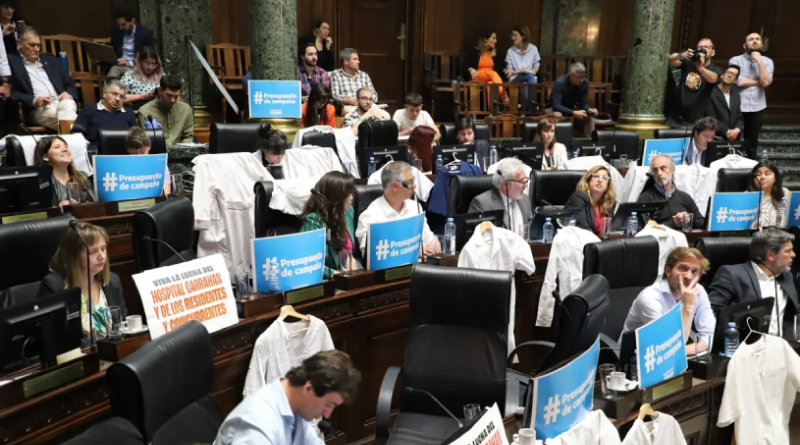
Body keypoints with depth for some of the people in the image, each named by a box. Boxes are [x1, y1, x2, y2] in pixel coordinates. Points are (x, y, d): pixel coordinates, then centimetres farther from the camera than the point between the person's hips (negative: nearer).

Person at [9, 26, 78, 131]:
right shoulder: (11, 61, 12)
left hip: (62, 102, 3)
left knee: (68, 106, -34)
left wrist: (69, 94, -1)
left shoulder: (51, 60, 25)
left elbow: (69, 85, 24)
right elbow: (10, 92, 2)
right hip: (38, 108, -3)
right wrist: (33, 100, -16)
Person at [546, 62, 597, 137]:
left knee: (590, 116, -19)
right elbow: (556, 106, -34)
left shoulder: (585, 83, -13)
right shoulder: (560, 82, -29)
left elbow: (584, 103, -8)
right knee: (558, 116, -39)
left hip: (571, 109, 5)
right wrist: (574, 113, -44)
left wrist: (589, 110, -31)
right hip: (554, 108, -5)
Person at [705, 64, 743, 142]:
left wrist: (737, 130, -7)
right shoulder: (711, 93, -5)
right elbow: (711, 118, -11)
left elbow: (740, 118, 14)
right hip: (716, 137, -6)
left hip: (733, 137, 6)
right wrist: (727, 132, -16)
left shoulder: (736, 96, 18)